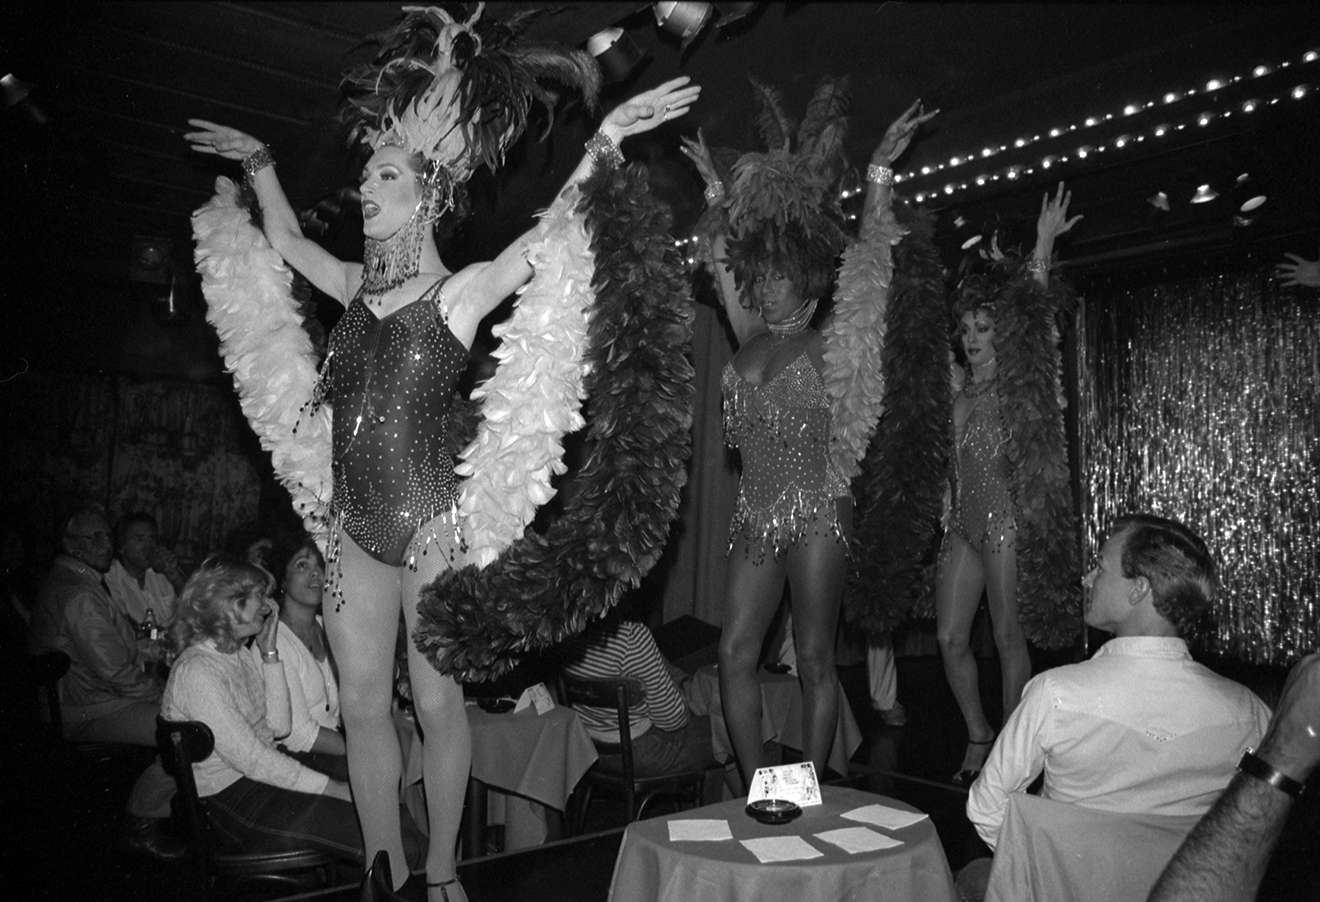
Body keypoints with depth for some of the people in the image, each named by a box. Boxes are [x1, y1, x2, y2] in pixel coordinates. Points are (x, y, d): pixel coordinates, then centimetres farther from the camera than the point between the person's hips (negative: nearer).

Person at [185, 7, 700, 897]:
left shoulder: (460, 292, -4)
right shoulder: (358, 286, 12)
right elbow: (286, 238, 29)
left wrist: (606, 138, -19)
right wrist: (257, 161, 31)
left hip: (430, 523, -5)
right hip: (353, 525, 6)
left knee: (438, 702, 4)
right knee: (363, 704, 8)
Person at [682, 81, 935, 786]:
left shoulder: (829, 344, 1)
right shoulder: (750, 340, 13)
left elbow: (870, 268, -6)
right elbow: (723, 261, 23)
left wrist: (880, 173, -7)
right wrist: (718, 193, 28)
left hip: (816, 511, -5)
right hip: (756, 513, 5)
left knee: (814, 660, 2)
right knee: (734, 654, 1)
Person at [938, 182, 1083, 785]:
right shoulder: (960, 395, 15)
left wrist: (1043, 245, -13)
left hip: (1008, 517, -6)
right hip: (963, 522, 6)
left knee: (1008, 636, -1)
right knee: (950, 637, 4)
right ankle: (978, 737, 21)